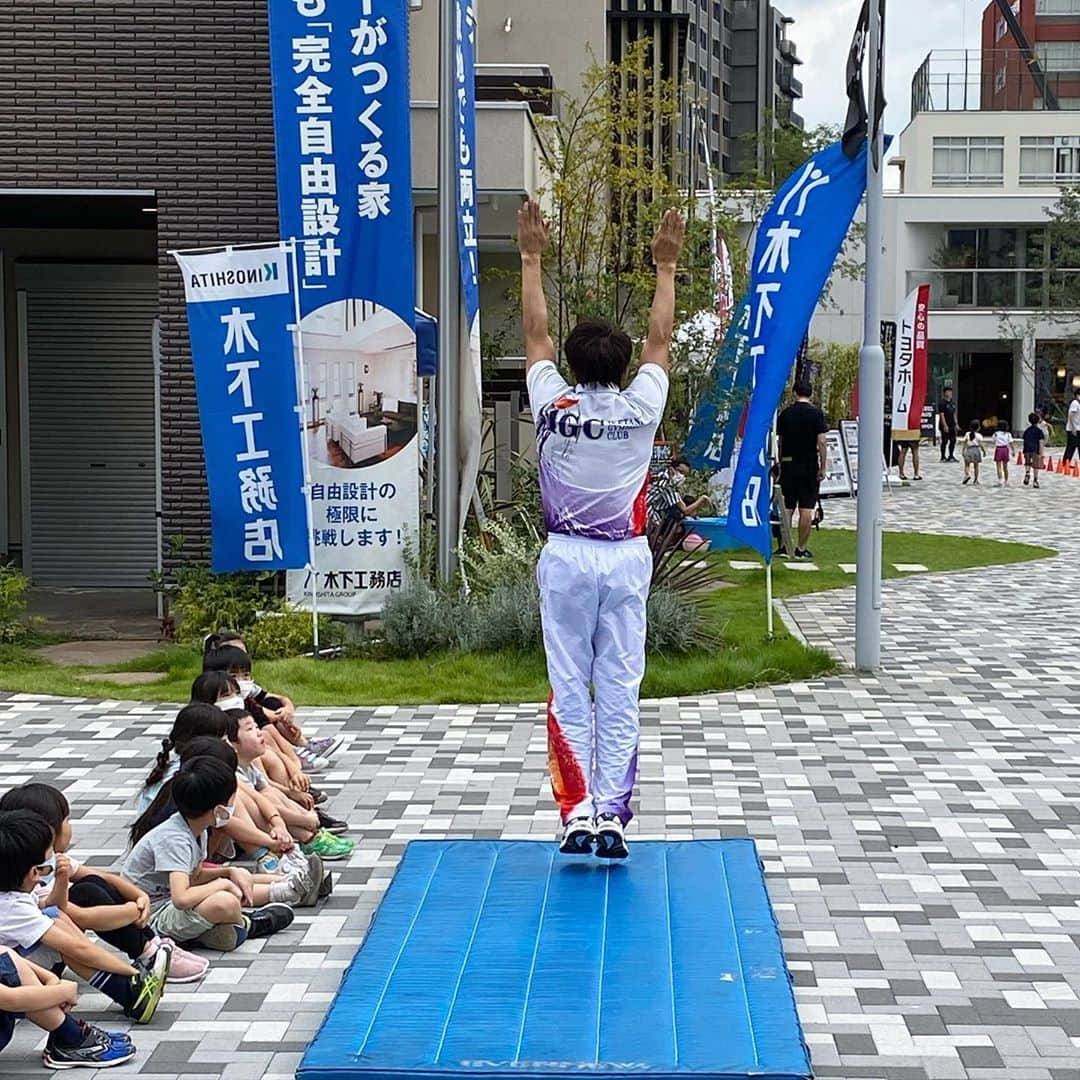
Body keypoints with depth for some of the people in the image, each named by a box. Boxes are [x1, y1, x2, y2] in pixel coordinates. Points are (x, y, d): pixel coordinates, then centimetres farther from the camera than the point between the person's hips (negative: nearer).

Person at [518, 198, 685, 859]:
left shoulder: (554, 407, -6)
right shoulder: (641, 409, -6)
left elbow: (536, 332, 5)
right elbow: (661, 340, 7)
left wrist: (532, 258, 14)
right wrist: (667, 267, 16)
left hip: (566, 557, 0)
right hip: (626, 558, 0)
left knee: (569, 691, 2)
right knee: (620, 692, 2)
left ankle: (578, 812, -4)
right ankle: (613, 814, 0)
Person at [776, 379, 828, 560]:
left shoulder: (785, 414, 3)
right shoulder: (816, 413, -8)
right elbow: (822, 443, -12)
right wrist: (822, 468, -6)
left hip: (788, 464, 3)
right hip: (809, 465, -3)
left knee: (787, 507, 10)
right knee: (806, 508, 0)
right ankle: (801, 548, 0)